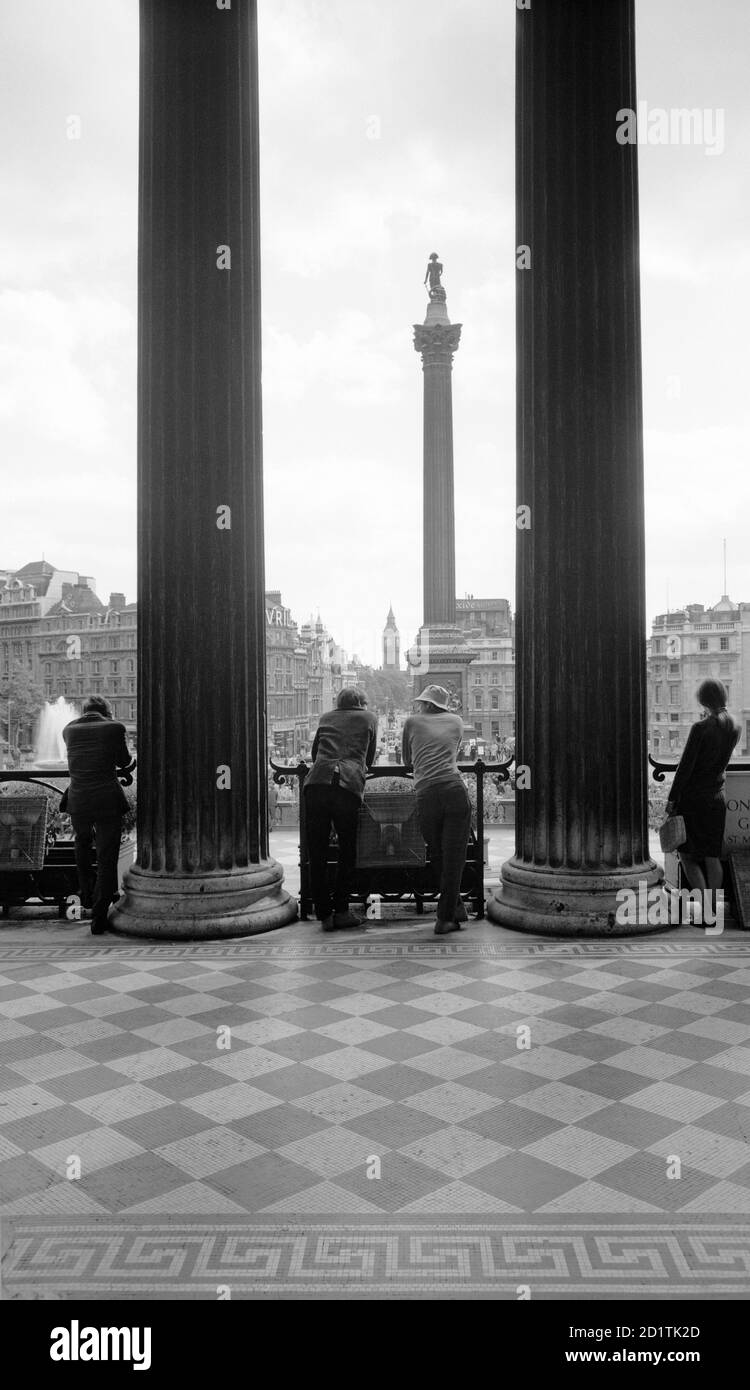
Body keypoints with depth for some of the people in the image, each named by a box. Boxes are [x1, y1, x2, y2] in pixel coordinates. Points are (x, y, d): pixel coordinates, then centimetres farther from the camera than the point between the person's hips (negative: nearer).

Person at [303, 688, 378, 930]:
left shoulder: (326, 718, 28)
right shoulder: (369, 718, 23)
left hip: (316, 782, 2)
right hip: (348, 785, -2)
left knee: (316, 854, 7)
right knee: (348, 852, 11)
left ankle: (325, 915, 9)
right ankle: (341, 911, 11)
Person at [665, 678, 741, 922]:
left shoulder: (701, 728, -18)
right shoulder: (735, 727, 2)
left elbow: (685, 766, -17)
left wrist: (672, 799, -10)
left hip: (692, 796, -6)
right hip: (717, 797, 6)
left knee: (686, 855, 2)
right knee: (712, 857, 12)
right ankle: (714, 907, 14)